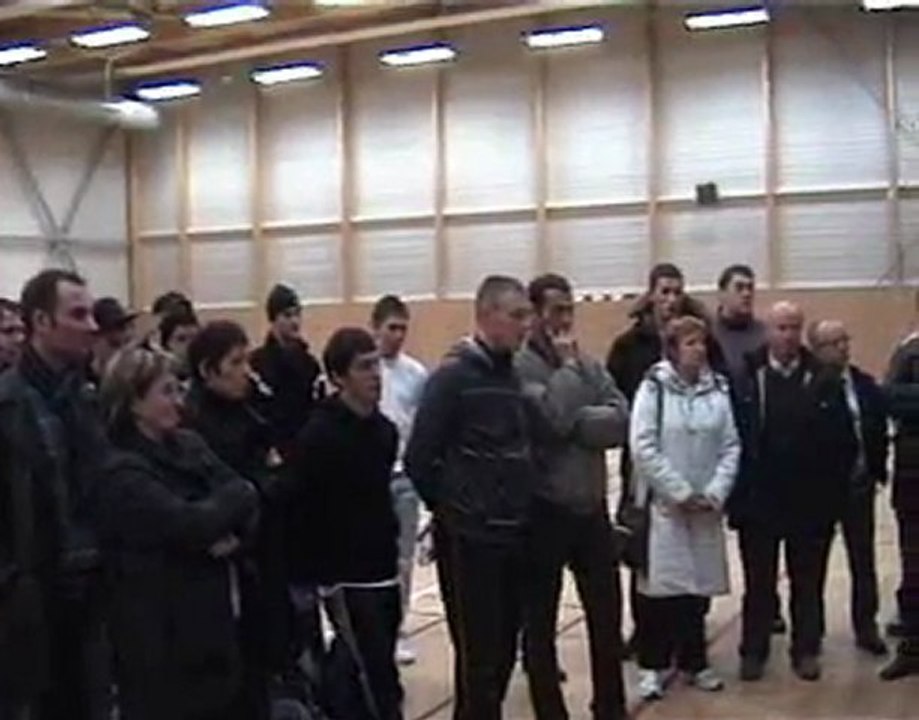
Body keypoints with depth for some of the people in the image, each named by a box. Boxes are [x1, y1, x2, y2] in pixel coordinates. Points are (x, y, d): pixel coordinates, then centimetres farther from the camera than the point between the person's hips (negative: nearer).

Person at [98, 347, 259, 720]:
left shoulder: (189, 445, 8)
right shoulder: (123, 473, -16)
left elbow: (244, 498, 6)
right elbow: (190, 524, -24)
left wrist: (233, 530, -16)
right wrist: (236, 497, -6)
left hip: (211, 615, 7)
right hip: (159, 629, -7)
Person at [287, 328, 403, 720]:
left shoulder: (384, 429, 7)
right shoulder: (319, 435, -15)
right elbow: (306, 513, -15)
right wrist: (324, 578, -15)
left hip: (382, 574, 7)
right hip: (345, 579, -7)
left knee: (357, 678, 16)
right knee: (380, 683, -5)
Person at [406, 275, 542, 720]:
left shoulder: (518, 375, 9)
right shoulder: (453, 376, -12)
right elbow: (419, 458, -12)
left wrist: (520, 505, 8)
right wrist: (448, 507, -1)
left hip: (515, 535, 7)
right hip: (469, 538, -7)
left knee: (504, 650, 14)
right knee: (478, 655, 0)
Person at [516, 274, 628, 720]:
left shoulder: (589, 363, 6)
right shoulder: (518, 366, -13)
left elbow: (621, 420, -5)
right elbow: (549, 418, -27)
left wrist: (574, 423, -17)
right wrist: (567, 365, -15)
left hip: (591, 508, 6)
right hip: (542, 511, -6)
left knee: (607, 616, 15)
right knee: (540, 622, 9)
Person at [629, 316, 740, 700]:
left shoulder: (718, 389, 4)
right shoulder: (653, 387, -7)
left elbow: (731, 446, 4)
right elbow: (643, 448, -12)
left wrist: (715, 492, -8)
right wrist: (680, 492, -13)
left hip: (706, 505, 4)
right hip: (664, 502, -4)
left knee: (699, 584, 10)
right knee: (661, 584, 1)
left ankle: (694, 662, 25)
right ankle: (652, 665, 14)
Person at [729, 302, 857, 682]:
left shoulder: (825, 382, 0)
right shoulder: (744, 380, -4)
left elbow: (844, 442, -1)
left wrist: (833, 490, -6)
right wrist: (738, 489, -7)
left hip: (809, 502, 1)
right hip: (758, 500, -1)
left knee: (808, 583, 12)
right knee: (758, 583, 10)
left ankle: (806, 651, 24)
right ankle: (753, 651, 21)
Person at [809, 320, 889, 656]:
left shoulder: (865, 384, 3)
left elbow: (880, 429, 7)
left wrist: (879, 470, 2)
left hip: (859, 481, 4)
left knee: (863, 558, 10)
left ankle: (866, 626, 22)